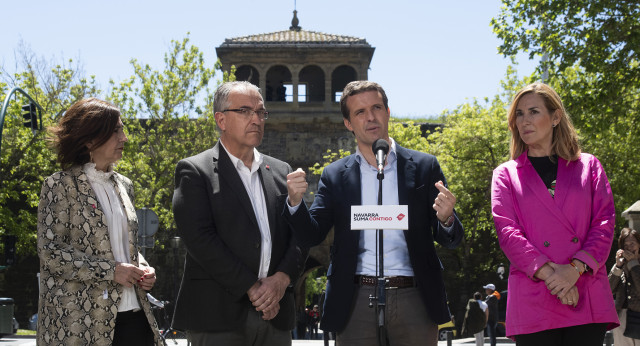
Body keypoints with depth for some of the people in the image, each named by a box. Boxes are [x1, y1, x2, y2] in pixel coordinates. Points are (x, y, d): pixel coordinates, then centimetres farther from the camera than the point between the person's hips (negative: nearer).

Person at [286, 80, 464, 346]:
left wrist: (446, 219, -17)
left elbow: (451, 240, 6)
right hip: (357, 301, 0)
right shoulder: (335, 175, 9)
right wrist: (295, 201, -14)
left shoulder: (424, 167, 7)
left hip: (414, 299, 0)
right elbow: (310, 237, 5)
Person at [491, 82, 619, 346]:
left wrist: (575, 268, -12)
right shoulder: (506, 174, 12)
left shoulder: (588, 166, 14)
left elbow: (605, 222, 4)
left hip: (588, 300, 1)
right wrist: (548, 273, -14)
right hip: (533, 303, -1)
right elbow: (507, 231, 0)